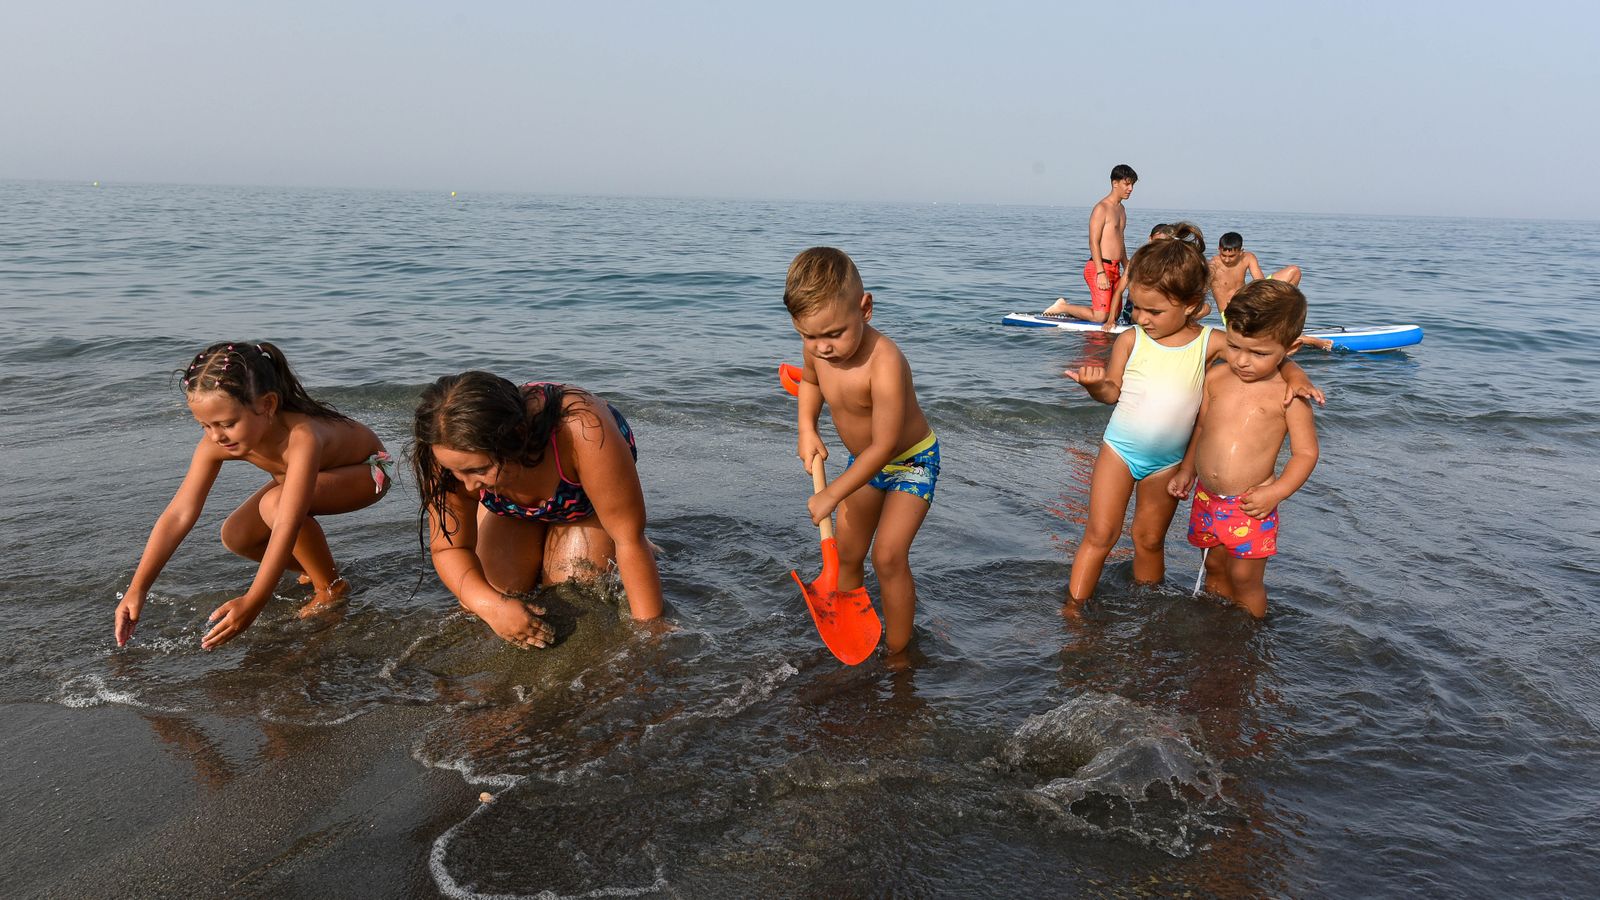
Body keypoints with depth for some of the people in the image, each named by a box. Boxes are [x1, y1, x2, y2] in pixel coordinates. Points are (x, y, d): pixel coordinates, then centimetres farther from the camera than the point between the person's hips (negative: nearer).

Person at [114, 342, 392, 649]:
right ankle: (317, 567, 14)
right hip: (320, 472, 7)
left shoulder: (301, 438, -44)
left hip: (367, 469, -7)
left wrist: (252, 603, -52)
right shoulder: (216, 444, -24)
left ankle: (331, 586, -10)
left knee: (277, 504, -33)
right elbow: (178, 515, -22)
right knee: (235, 536, -9)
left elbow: (287, 526, -48)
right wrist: (136, 589, -27)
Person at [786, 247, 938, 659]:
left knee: (888, 557, -19)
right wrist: (807, 430, -5)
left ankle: (897, 655, -1)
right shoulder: (815, 349, -17)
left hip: (910, 460, -7)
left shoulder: (884, 362, -39)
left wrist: (832, 494, -28)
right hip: (864, 460, 7)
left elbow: (884, 446, -34)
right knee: (847, 556, 14)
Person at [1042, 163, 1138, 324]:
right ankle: (1062, 307, 5)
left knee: (1114, 314, 11)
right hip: (1099, 267, -9)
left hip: (1114, 268, 9)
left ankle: (1067, 308, 21)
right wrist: (1100, 272, -22)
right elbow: (1094, 242, -16)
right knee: (1100, 316, -13)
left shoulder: (1121, 209, 18)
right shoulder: (1101, 208, -10)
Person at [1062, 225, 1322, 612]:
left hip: (1168, 461, 1)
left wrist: (1295, 374, -24)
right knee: (1100, 534, -2)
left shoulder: (1211, 343, -11)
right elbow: (1113, 391, -5)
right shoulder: (1130, 340, -11)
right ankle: (1073, 608, 8)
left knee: (1150, 539, 15)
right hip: (1119, 449, -1)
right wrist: (1095, 383, -26)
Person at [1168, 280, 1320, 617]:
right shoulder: (1216, 378, 2)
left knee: (1244, 577, 2)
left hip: (1250, 505, -5)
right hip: (1206, 497, 5)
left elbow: (1306, 452, -8)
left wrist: (1276, 491, -20)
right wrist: (1186, 470, 14)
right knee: (1215, 568, 18)